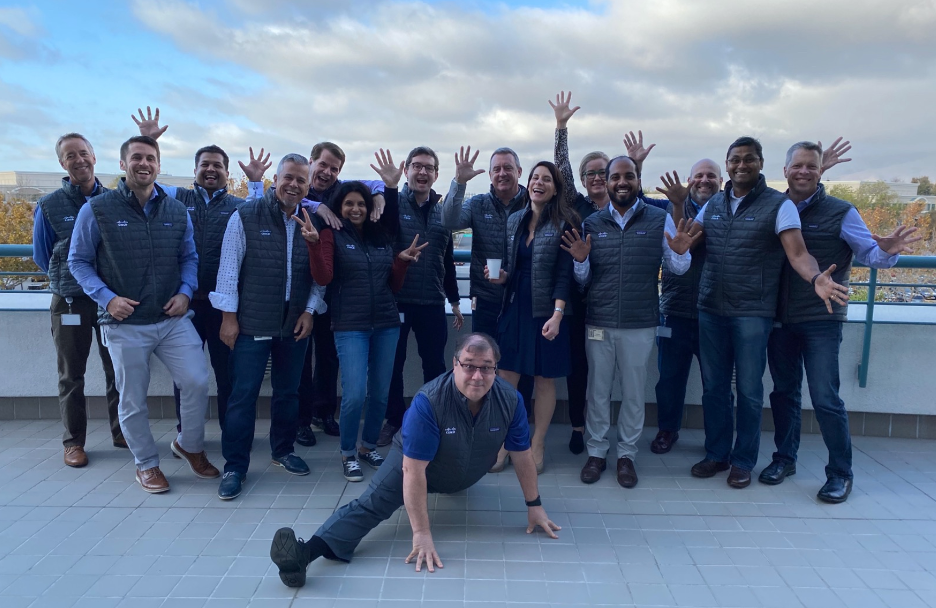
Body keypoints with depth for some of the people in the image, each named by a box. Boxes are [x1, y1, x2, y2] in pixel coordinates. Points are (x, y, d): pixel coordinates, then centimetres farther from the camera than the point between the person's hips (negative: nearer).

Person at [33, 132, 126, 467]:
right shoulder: (49, 205, -3)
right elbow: (42, 256, 6)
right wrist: (70, 279, 5)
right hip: (70, 301, -1)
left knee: (117, 370, 9)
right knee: (71, 375, 7)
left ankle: (121, 432, 23)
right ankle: (73, 442, 18)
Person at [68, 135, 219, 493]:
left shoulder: (177, 212, 6)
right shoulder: (97, 211, -4)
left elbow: (189, 257, 13)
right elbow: (78, 261, 0)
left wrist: (186, 292, -4)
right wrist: (107, 298, -13)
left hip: (173, 319, 3)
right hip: (125, 324, -2)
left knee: (197, 383, -3)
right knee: (133, 400, 7)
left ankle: (189, 445, 24)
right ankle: (146, 464, 27)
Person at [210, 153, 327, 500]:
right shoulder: (246, 217, -5)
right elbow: (229, 268, -6)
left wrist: (310, 310, -2)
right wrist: (229, 316, -8)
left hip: (296, 324, 4)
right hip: (252, 324, -3)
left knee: (288, 392, 15)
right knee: (243, 395, 1)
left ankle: (283, 451, 33)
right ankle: (235, 467, 13)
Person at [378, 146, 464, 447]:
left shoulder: (442, 212, 10)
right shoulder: (393, 205, -2)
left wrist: (454, 301, 17)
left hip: (433, 303, 3)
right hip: (396, 300, -3)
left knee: (435, 364, 11)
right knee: (393, 363, 9)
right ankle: (394, 420, 26)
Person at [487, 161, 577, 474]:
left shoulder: (563, 223, -5)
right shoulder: (514, 220, 9)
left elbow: (564, 273, -10)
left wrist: (557, 314, -18)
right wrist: (501, 275, -5)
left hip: (546, 312, -4)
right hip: (514, 308, 4)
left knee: (544, 380, 7)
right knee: (506, 378, 3)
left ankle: (537, 444, 22)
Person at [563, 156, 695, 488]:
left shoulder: (660, 219, 0)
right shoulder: (592, 223, 5)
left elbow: (678, 269, 0)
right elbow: (582, 279, 7)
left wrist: (681, 252, -21)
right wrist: (581, 260, -14)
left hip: (640, 324, -1)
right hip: (599, 322, 1)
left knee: (633, 392, 10)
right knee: (597, 390, 10)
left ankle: (627, 454, 27)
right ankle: (596, 451, 26)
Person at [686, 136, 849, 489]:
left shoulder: (779, 205, -4)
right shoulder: (713, 205, 11)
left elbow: (798, 253, -15)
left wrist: (815, 278, -34)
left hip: (753, 313, -4)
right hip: (711, 310, 4)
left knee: (749, 390, 5)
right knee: (713, 387, 12)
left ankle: (743, 461, 22)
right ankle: (716, 454, 28)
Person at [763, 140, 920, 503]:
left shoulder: (840, 213, -3)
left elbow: (871, 254, -7)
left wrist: (887, 251, -28)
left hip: (822, 320, -3)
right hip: (780, 319, 4)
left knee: (825, 398, -3)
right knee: (784, 391, 14)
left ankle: (840, 473, 13)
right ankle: (784, 458, 29)